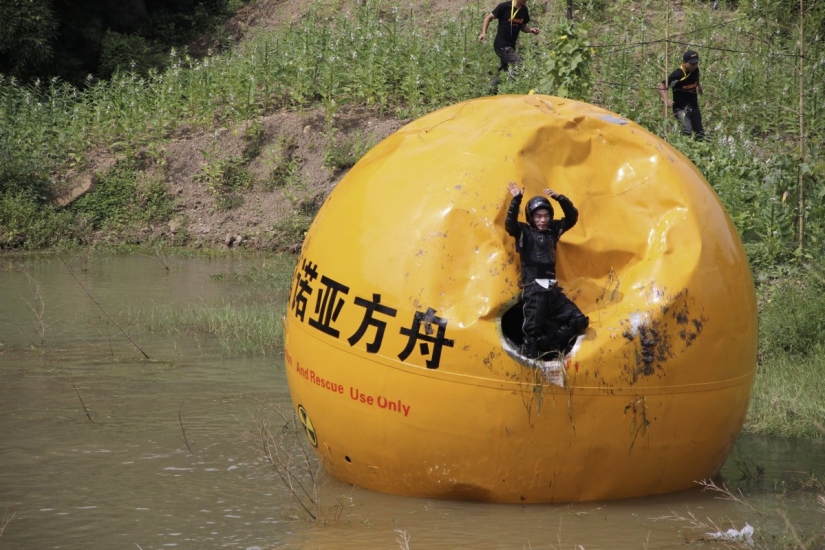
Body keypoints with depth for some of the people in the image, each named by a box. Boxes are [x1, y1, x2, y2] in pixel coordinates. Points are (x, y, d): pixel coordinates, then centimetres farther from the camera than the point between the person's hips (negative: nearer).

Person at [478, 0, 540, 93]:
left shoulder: (524, 10, 5)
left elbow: (523, 26, 17)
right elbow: (489, 18, -7)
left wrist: (530, 29, -5)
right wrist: (484, 33, -19)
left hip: (511, 46, 8)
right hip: (502, 46, -8)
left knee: (504, 69, 14)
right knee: (519, 66, -16)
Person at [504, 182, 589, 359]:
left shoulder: (553, 230, 15)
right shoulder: (524, 232, 2)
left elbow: (572, 217, 11)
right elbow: (510, 223, -16)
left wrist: (560, 198, -3)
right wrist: (516, 200, -26)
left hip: (552, 289, 5)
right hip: (534, 289, -5)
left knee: (579, 321, 0)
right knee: (533, 331, -7)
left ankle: (550, 342, 7)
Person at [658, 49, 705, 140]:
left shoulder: (695, 70, -1)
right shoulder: (678, 75, -23)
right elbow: (662, 86, -26)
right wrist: (666, 100, -39)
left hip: (694, 107, 7)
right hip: (681, 108, -7)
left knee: (700, 133, 10)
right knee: (687, 131, -26)